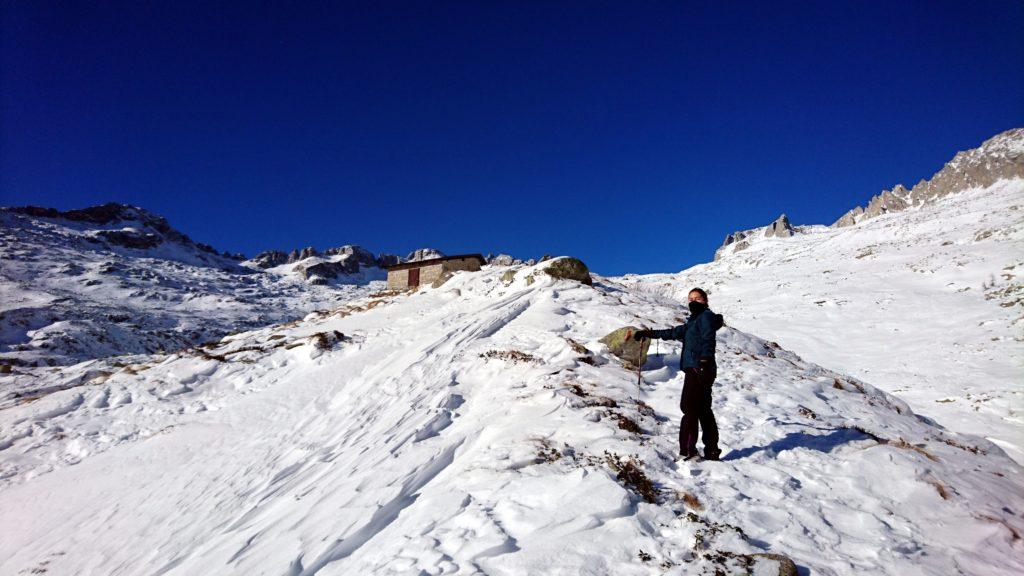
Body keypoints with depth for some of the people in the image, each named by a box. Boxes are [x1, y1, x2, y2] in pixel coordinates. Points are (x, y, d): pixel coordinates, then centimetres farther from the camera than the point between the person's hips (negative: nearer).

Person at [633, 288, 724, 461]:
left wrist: (705, 359, -31)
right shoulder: (694, 320, 26)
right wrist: (648, 333, 31)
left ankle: (688, 450, -13)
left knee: (689, 408, -13)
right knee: (703, 410, 10)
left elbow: (708, 339, -17)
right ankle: (711, 451, 15)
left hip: (699, 369, -10)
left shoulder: (706, 316, -1)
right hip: (695, 370, 10)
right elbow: (674, 332, 31)